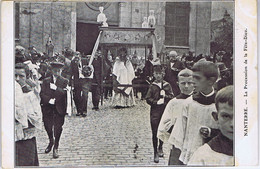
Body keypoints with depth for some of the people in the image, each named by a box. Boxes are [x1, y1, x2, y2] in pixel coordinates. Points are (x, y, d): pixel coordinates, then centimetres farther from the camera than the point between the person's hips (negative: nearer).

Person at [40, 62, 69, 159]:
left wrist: (56, 88, -21)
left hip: (59, 108, -2)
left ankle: (55, 148, 13)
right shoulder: (46, 81, 7)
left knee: (58, 128, 1)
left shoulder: (65, 81, 3)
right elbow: (42, 94, 1)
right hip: (48, 108, 2)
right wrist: (49, 100, -15)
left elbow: (65, 93, -9)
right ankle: (51, 141, 35)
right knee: (47, 126, 4)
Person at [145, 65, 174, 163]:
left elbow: (172, 97, 3)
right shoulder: (152, 86, 2)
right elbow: (148, 99, -1)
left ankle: (160, 148, 34)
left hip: (165, 111, 2)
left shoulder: (167, 85, 6)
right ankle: (155, 153, 8)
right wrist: (156, 102, -13)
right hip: (155, 112, -2)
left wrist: (165, 96, -13)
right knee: (155, 132, -1)